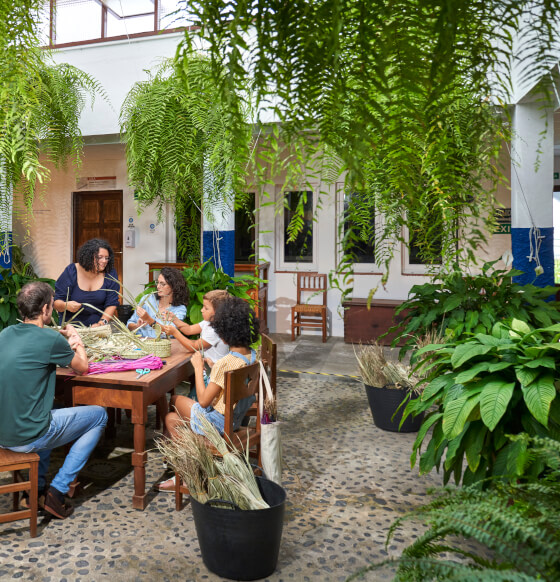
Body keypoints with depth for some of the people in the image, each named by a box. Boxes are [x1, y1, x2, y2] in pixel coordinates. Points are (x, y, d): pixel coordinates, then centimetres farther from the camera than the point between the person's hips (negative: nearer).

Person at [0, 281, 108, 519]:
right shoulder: (50, 339, -17)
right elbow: (83, 367, 1)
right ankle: (57, 491, 8)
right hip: (26, 437, -8)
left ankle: (36, 486, 30)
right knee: (99, 415, 11)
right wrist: (75, 338, 18)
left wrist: (68, 345, 13)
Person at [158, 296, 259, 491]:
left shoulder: (224, 363, -30)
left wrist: (198, 368, -15)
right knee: (171, 418, 18)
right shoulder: (252, 356, -5)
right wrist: (211, 367, 4)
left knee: (177, 400, 15)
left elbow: (203, 401, -24)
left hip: (218, 422, -8)